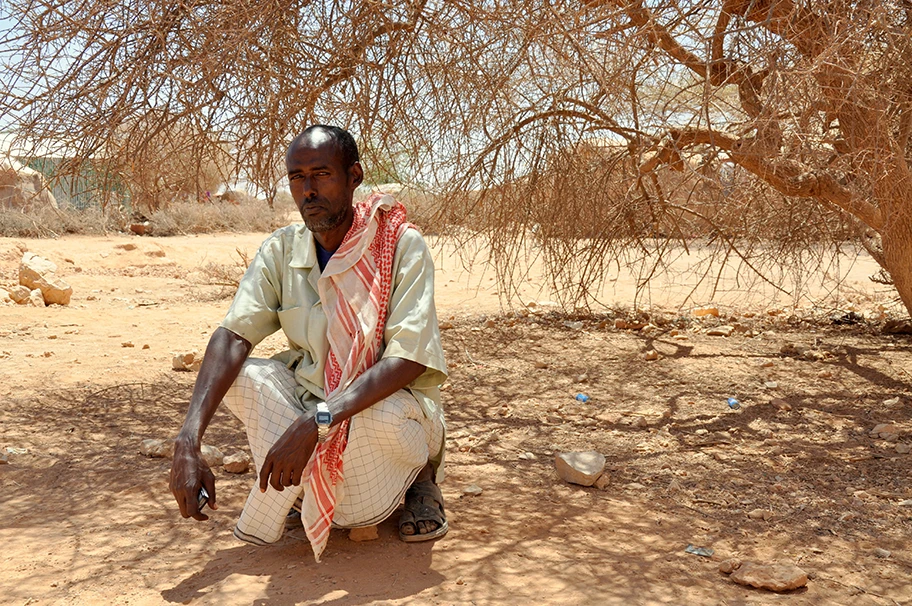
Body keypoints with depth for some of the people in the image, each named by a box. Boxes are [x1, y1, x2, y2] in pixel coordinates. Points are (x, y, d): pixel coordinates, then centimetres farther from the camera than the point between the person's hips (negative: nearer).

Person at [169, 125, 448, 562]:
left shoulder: (401, 246, -17)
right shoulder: (281, 252, -5)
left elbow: (409, 360, -28)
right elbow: (232, 336, -18)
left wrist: (314, 423, -39)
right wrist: (188, 442, -34)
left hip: (392, 404, -3)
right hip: (310, 401, 4)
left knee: (383, 417, -38)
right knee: (239, 375, -20)